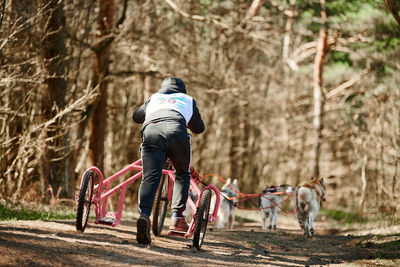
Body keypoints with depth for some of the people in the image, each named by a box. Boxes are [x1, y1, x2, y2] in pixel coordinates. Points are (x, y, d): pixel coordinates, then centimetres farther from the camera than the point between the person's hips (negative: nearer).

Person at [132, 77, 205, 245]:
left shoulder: (153, 98, 41)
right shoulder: (188, 100, 38)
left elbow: (136, 116, 57)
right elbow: (199, 128, 47)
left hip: (150, 130, 1)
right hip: (176, 130, -1)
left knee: (150, 177, -9)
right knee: (182, 174, 19)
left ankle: (144, 214, -35)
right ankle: (177, 217, 5)